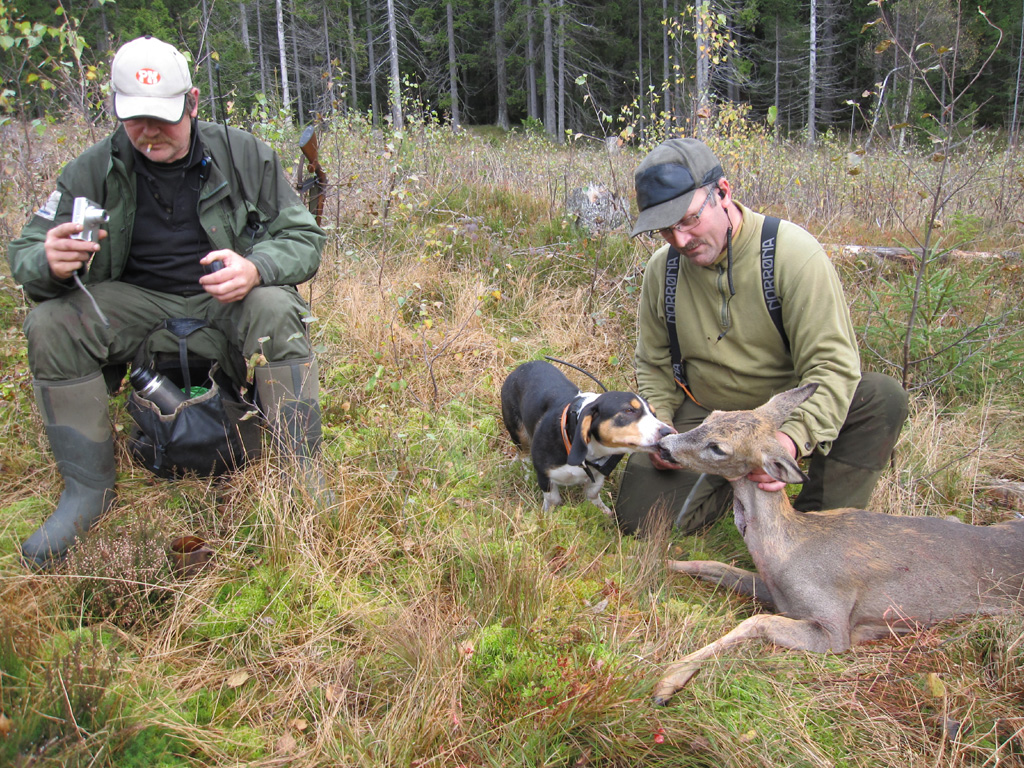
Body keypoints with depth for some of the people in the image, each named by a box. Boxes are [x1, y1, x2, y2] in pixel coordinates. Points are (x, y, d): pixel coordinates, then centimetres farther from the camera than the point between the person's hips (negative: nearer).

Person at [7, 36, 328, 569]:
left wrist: (255, 268, -29)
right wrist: (51, 262, -31)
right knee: (49, 326, -22)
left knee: (277, 311, -34)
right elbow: (24, 257, -3)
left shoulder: (243, 155, -6)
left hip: (225, 296, -2)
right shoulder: (94, 170, -4)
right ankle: (87, 488, -9)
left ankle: (304, 474, -22)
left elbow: (304, 237, -6)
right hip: (137, 300, 2)